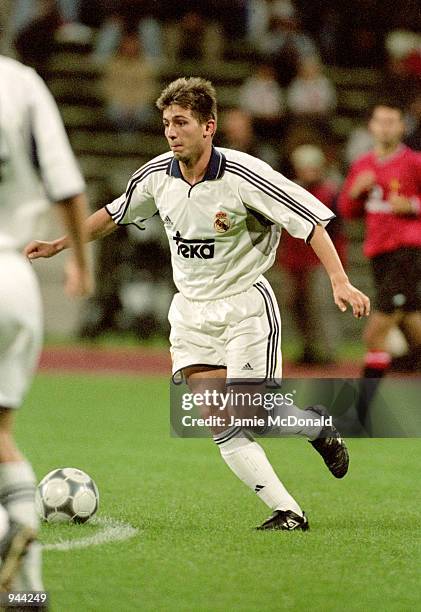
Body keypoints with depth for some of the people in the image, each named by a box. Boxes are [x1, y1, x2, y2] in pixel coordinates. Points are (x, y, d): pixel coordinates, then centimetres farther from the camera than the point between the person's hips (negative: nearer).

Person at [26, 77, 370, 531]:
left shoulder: (243, 176, -19)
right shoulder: (157, 176, -3)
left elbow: (310, 220, -17)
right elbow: (114, 214, 18)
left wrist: (340, 282, -26)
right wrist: (59, 244, 20)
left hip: (246, 303, -5)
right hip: (192, 311, 5)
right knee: (217, 421, -6)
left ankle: (317, 427, 21)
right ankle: (287, 512, -1)